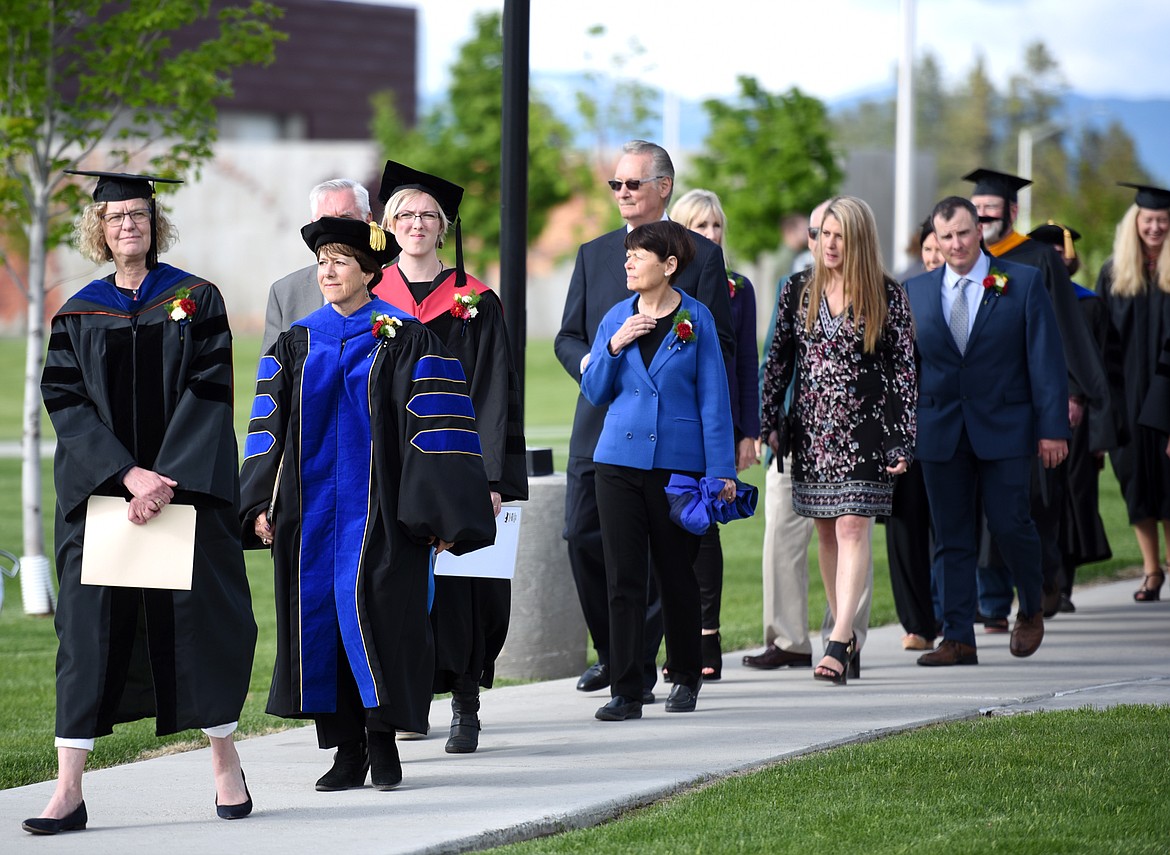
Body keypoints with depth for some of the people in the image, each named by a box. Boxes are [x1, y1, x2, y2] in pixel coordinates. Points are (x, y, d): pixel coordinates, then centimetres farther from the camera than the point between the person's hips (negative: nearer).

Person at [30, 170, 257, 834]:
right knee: (91, 625, -4)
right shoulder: (79, 313, 8)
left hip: (189, 485, -1)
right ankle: (69, 791, -7)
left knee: (199, 615, 2)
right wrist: (127, 474, -15)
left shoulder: (196, 300, 3)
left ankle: (226, 764, 17)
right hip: (101, 491, 1)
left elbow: (208, 391, -5)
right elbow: (66, 402, -1)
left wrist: (168, 478, -16)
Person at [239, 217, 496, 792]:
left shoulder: (404, 340, -1)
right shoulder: (296, 344, 12)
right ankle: (347, 751, 7)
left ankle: (383, 743, 0)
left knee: (375, 611, -12)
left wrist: (439, 512, -12)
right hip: (310, 506, 4)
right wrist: (260, 505, 3)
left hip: (379, 507, -4)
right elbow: (269, 428, 13)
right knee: (321, 617, 2)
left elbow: (436, 427, -5)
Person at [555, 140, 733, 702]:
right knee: (582, 534, -3)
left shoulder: (700, 255, 2)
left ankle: (641, 672, 6)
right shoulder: (593, 254, 14)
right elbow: (567, 336, 14)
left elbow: (720, 345, 0)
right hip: (599, 420, 4)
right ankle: (610, 653, 16)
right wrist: (591, 365, -7)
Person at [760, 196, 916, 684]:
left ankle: (838, 643, -17)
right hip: (812, 428, 4)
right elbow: (778, 358, 11)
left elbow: (904, 368, -2)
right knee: (826, 531, 8)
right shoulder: (798, 292, 6)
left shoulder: (887, 296, -3)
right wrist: (770, 422, 5)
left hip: (864, 428, -4)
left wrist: (903, 439, -6)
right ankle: (847, 636, 18)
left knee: (852, 528, -11)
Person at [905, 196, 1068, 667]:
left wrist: (1052, 427, -8)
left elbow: (1046, 358, -2)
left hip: (1005, 429, -3)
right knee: (951, 538, 3)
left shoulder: (1024, 283, 0)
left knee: (1009, 523, -7)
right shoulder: (916, 291, 7)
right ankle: (958, 639, 7)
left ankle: (1032, 609, 20)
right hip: (940, 432, 3)